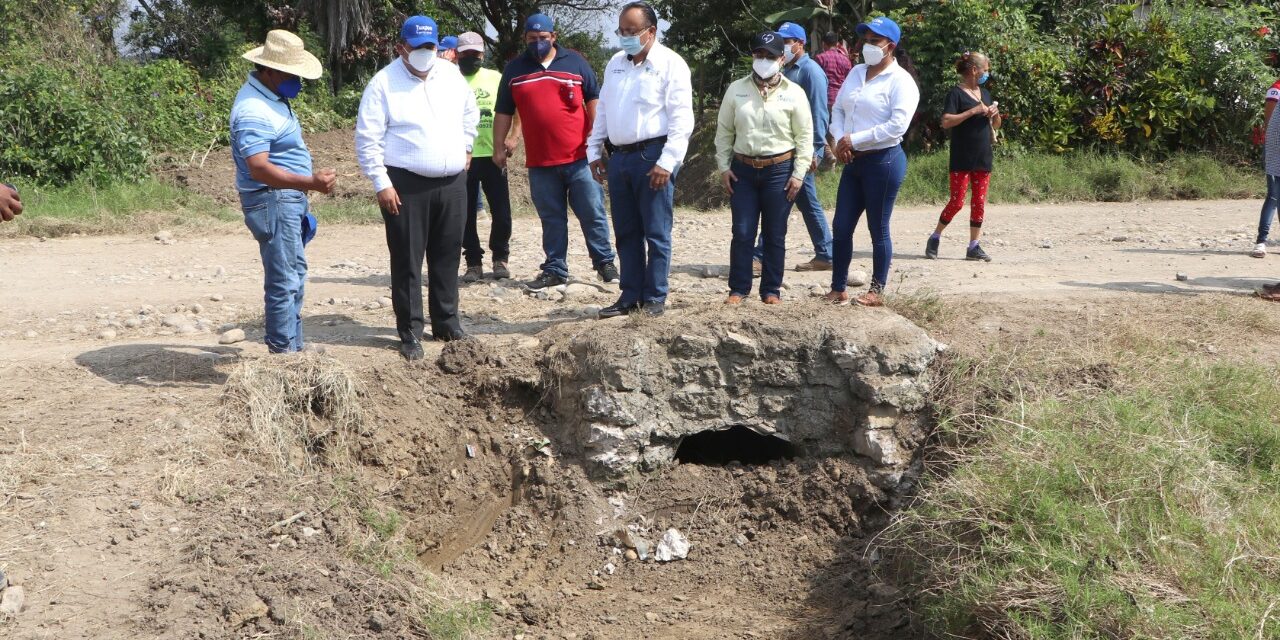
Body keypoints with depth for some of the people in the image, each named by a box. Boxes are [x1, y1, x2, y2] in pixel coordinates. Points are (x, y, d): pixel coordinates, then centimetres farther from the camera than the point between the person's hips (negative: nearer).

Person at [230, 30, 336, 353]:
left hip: (290, 198, 11)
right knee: (284, 281, -7)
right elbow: (259, 168, -32)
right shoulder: (253, 110, -22)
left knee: (296, 274, 18)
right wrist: (310, 182, -42)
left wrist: (302, 195, 24)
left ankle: (294, 346, 30)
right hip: (272, 201, -11)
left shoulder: (272, 96, 11)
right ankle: (283, 352, 1)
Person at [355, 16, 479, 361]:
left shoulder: (451, 75, 7)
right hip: (407, 185, -5)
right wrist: (381, 183, -13)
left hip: (453, 182, 5)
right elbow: (367, 138, -10)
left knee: (447, 257, 12)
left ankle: (446, 323, 25)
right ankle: (410, 333, 8)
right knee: (407, 262, 0)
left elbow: (470, 113, 25)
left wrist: (464, 148, 20)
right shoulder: (384, 83, -8)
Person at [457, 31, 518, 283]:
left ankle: (500, 258, 20)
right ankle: (473, 262, 14)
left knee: (501, 211, 2)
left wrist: (512, 137, -7)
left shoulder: (496, 78, 8)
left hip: (493, 155, 1)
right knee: (466, 214, 3)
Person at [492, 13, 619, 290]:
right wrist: (499, 148, 8)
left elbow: (593, 100, 6)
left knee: (592, 213, 2)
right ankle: (555, 269, 16)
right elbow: (503, 112, 12)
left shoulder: (575, 62, 4)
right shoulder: (514, 69, 9)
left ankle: (604, 262, 14)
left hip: (580, 156, -2)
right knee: (551, 218, 8)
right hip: (539, 161, 2)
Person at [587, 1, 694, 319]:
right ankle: (630, 296, 17)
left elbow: (681, 119, -12)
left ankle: (655, 298, 7)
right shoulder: (615, 63, 14)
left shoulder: (670, 63, -7)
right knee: (626, 233, 10)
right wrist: (595, 151, 15)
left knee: (656, 233, -1)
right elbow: (602, 111, 20)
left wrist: (667, 162, -18)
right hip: (619, 158, 7)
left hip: (652, 156, -6)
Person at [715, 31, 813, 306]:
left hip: (780, 170, -1)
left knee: (775, 235, 6)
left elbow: (805, 136, 0)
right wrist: (724, 167, 2)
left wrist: (798, 174, -5)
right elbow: (724, 131, 8)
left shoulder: (794, 93, -1)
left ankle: (771, 291, 15)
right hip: (743, 169, 2)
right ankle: (738, 289, 10)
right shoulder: (736, 90, 4)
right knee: (742, 232, 2)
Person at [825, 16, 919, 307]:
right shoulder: (856, 73, 11)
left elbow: (897, 125, -20)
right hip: (853, 162, 7)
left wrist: (854, 140, -17)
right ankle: (838, 288, 17)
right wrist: (839, 140, -6)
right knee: (841, 227, 7)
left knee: (878, 229, 2)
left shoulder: (901, 80, -10)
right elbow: (837, 109, 14)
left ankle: (877, 291, 14)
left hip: (883, 162, -7)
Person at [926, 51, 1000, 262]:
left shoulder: (985, 93, 15)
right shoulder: (957, 93, -7)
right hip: (962, 159, -7)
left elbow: (995, 126, 23)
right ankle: (935, 238, 11)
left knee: (979, 202, 5)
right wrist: (973, 111, -20)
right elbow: (946, 122, -20)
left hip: (983, 158, 7)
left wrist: (995, 114, 1)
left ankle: (974, 247, 10)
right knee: (957, 201, -6)